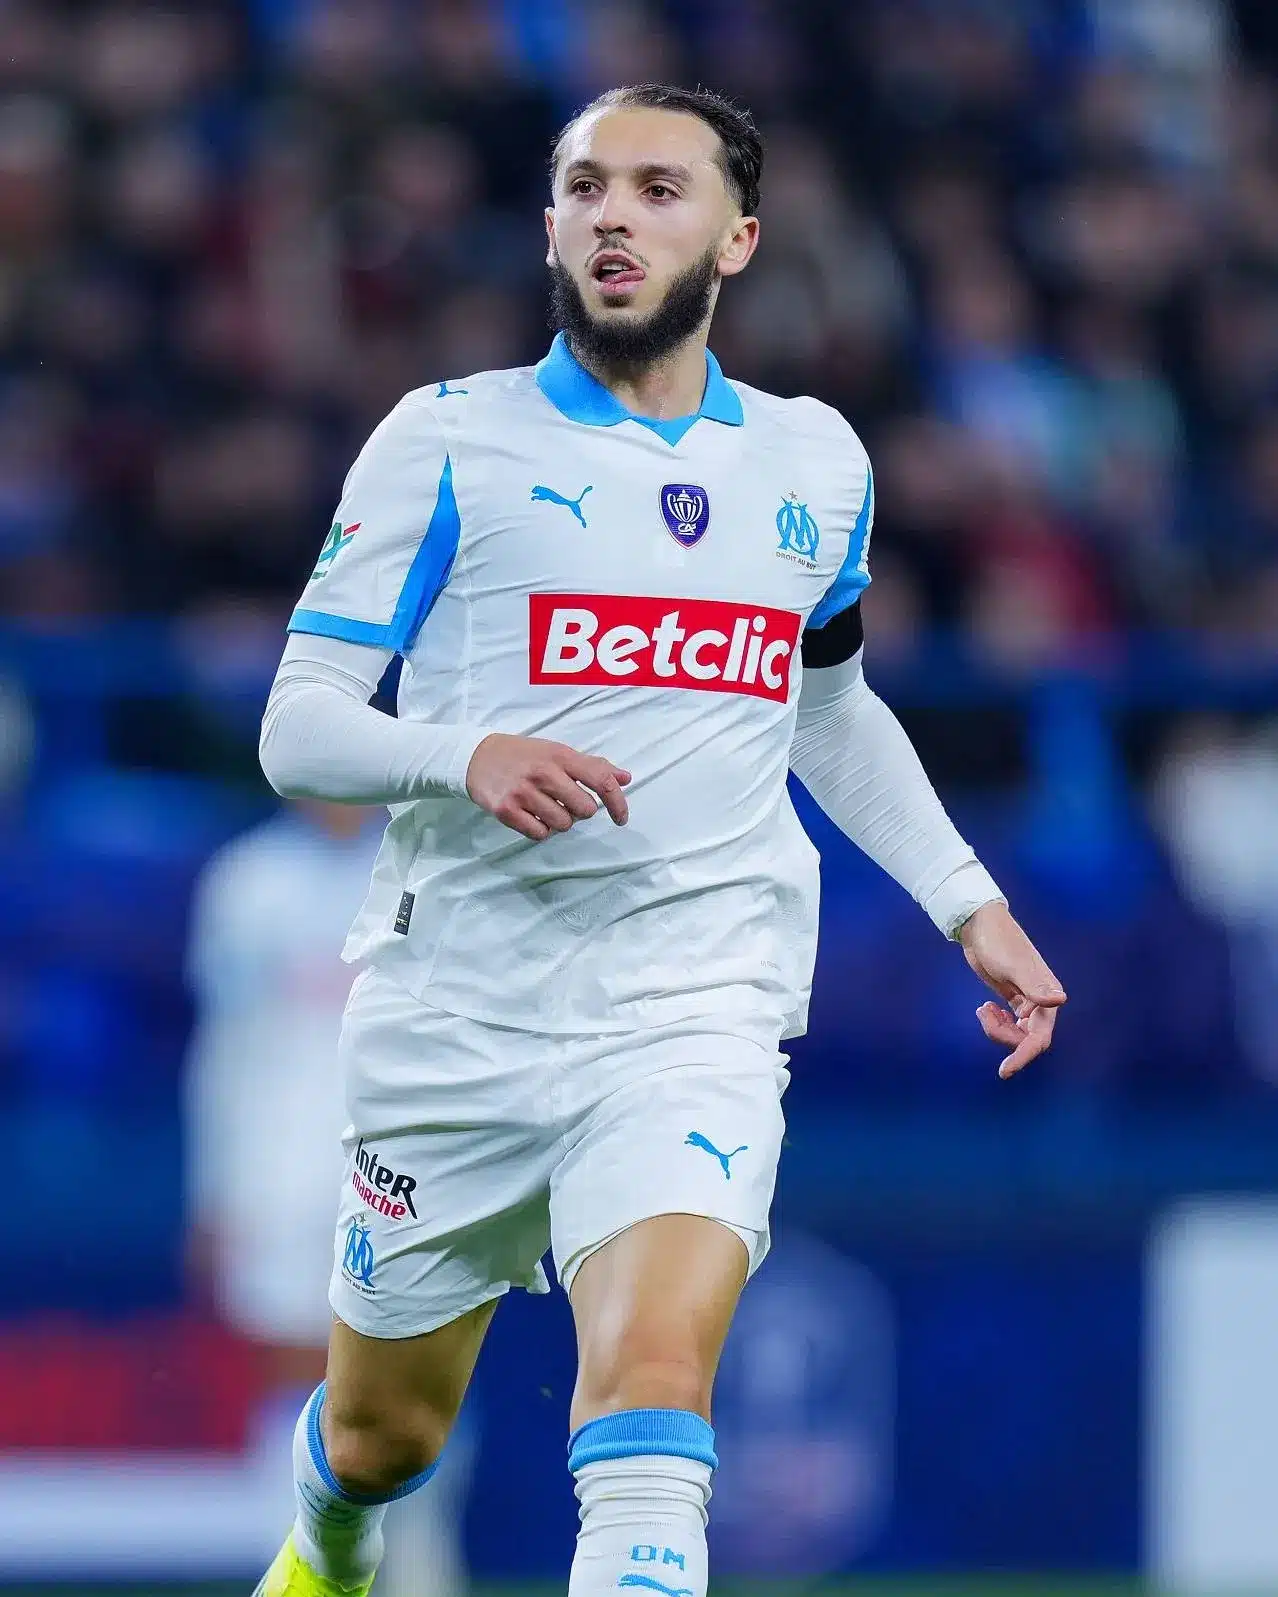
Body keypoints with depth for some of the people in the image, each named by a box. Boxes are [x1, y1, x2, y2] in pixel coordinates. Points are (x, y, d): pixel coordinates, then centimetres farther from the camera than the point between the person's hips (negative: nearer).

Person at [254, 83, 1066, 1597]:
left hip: (694, 1017, 1)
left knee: (650, 1398, -24)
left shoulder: (814, 463, 10)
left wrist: (969, 903, 19)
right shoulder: (449, 441, -1)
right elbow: (297, 728, -5)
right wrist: (470, 757, -24)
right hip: (454, 1008, -1)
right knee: (380, 1437, 15)